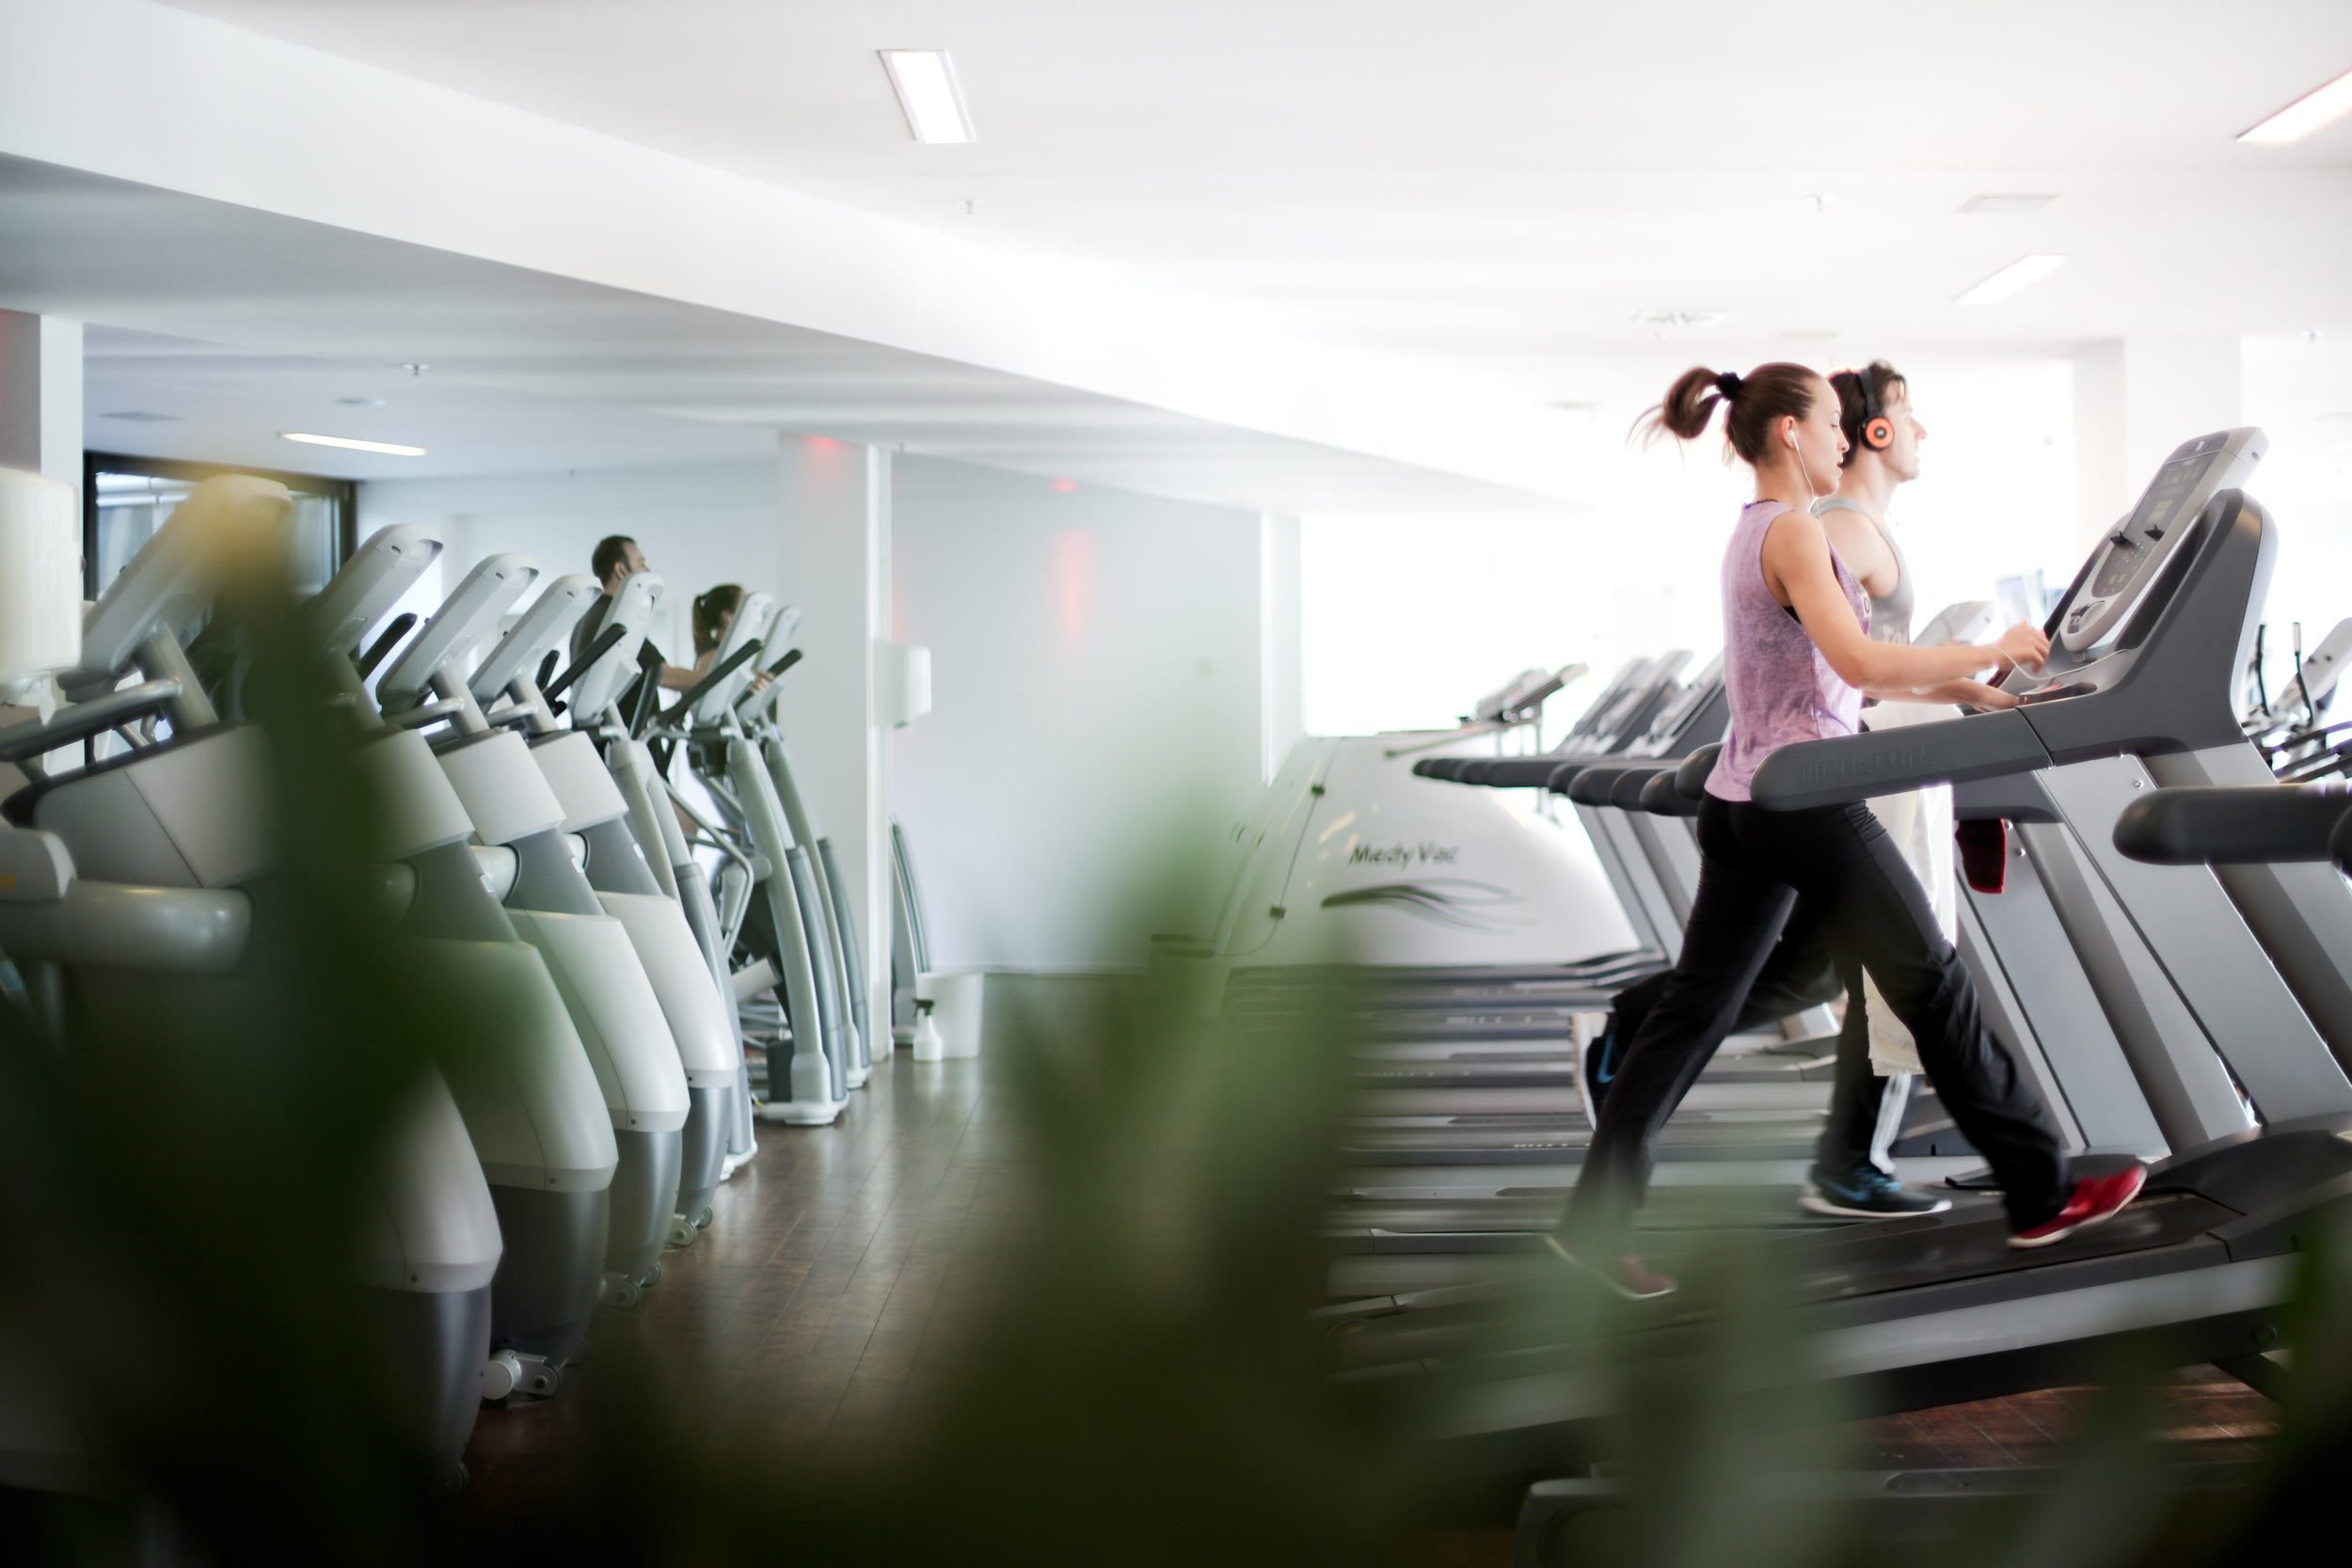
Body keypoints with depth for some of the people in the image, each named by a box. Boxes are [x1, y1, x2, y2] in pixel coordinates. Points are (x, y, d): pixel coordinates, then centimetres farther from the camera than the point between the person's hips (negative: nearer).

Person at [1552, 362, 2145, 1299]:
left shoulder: (1753, 532, 17)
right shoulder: (1793, 529, -12)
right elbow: (1858, 663, -25)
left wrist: (1959, 688, 17)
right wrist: (1988, 653, -15)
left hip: (1742, 804, 9)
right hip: (1808, 805, -9)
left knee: (1693, 1012, 8)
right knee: (1932, 986, 4)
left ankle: (1595, 1219, 8)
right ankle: (2041, 1195, 17)